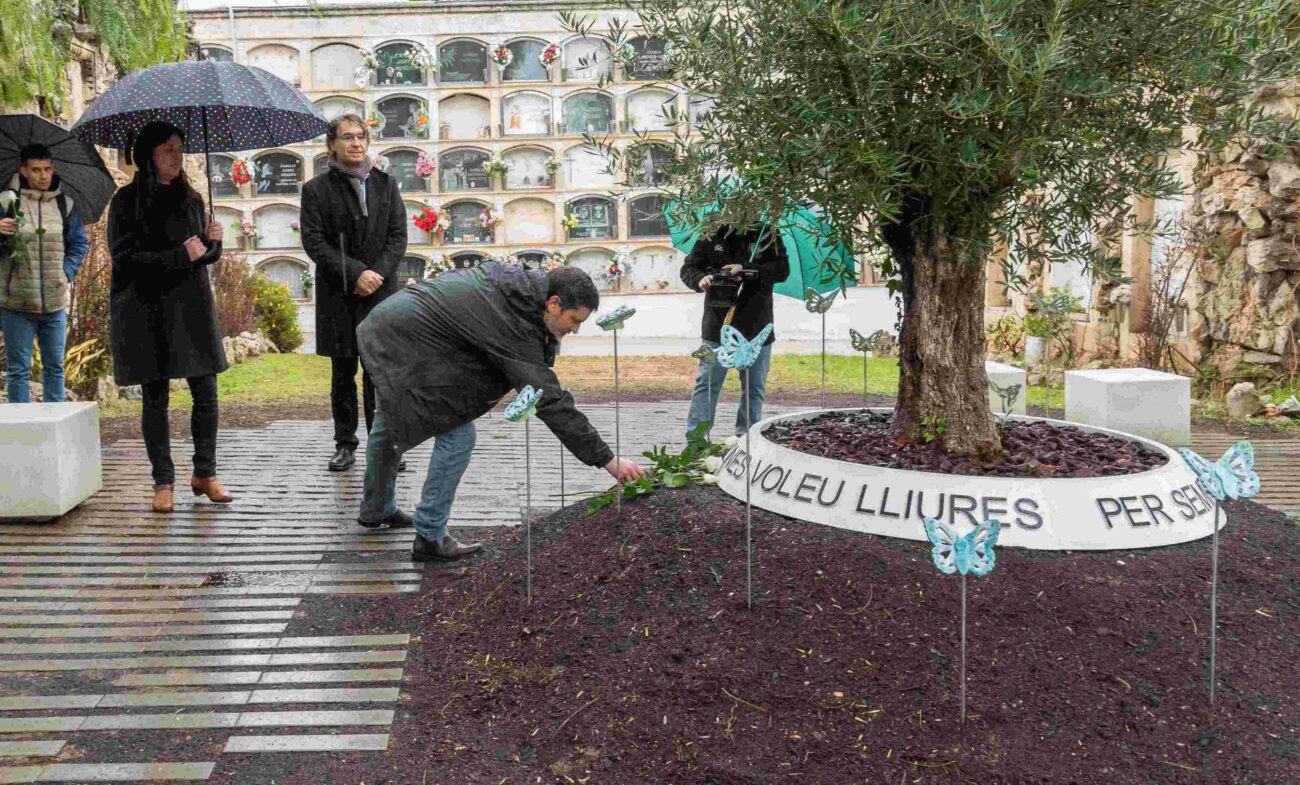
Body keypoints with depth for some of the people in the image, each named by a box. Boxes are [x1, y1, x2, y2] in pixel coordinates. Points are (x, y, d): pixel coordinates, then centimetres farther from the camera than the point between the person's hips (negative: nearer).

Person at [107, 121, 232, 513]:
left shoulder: (190, 198, 12)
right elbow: (125, 257, -11)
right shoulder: (127, 201, -3)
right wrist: (180, 256, -17)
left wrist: (212, 241, -6)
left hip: (192, 306, 4)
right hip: (146, 310, -4)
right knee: (155, 397, 2)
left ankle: (205, 474, 15)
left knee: (206, 393, 2)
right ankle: (163, 482, 11)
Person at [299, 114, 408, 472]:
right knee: (343, 374, 6)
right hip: (338, 295, -1)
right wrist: (357, 273, -14)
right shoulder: (316, 189, 2)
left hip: (381, 291, 1)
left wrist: (378, 274, -9)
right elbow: (314, 242, -5)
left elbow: (398, 236, 6)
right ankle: (345, 445, 16)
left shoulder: (386, 184, 10)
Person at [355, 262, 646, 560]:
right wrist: (608, 460, -28)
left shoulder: (517, 279, -2)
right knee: (458, 435, -8)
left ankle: (376, 510, 49)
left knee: (390, 421, 27)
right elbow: (550, 401, -29)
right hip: (404, 347, -11)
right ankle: (429, 538, 3)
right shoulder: (514, 329, -27)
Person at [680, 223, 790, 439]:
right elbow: (688, 269, 4)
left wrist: (746, 270, -22)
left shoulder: (766, 236, 2)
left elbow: (782, 269, -9)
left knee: (754, 388, 9)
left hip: (756, 328, 1)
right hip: (717, 326, -1)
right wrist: (700, 279, -19)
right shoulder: (712, 236, 4)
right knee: (707, 384, -3)